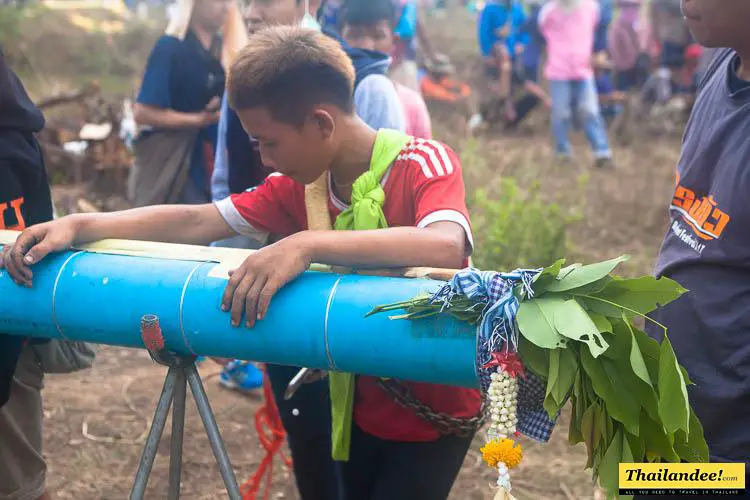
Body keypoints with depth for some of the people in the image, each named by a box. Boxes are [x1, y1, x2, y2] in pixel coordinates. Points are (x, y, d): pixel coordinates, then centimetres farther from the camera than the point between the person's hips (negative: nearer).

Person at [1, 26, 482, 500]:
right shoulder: (301, 185, -2)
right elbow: (198, 222, -5)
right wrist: (79, 225, -16)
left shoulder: (424, 162, -22)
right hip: (362, 402, 6)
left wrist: (308, 244, -49)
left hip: (434, 410, -6)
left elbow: (447, 247, -43)